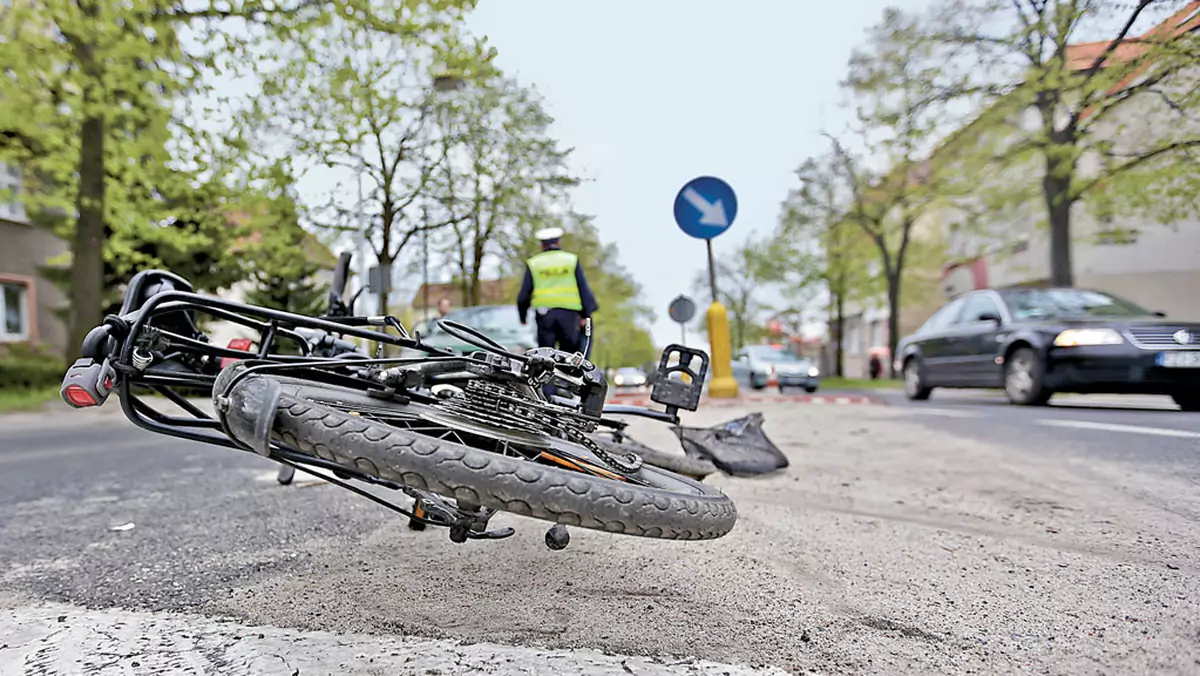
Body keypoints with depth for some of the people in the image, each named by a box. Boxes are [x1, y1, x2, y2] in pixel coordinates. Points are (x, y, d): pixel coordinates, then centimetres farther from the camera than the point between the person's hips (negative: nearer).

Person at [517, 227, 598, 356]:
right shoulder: (572, 259, 7)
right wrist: (585, 314, 9)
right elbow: (583, 288, 5)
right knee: (569, 351, 6)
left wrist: (523, 316, 17)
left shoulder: (533, 263, 6)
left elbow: (525, 293, 6)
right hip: (568, 312, 0)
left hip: (544, 312, 1)